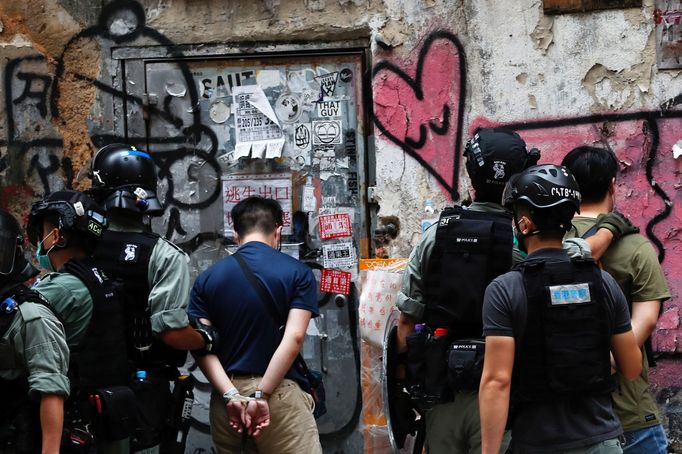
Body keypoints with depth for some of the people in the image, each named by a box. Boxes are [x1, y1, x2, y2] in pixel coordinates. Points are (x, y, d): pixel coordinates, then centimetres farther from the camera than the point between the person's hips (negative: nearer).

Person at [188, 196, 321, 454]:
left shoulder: (207, 279, 9)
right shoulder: (297, 273, 0)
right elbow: (293, 338, -11)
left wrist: (231, 394, -9)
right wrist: (262, 395, -13)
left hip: (226, 396, 4)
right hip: (280, 394, -4)